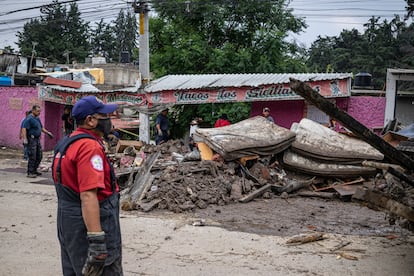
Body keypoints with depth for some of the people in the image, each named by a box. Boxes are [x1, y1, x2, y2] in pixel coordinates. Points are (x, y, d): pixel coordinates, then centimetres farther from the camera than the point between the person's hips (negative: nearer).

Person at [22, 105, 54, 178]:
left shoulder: (37, 118, 16)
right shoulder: (29, 119, -12)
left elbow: (41, 128, 29)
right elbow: (24, 129, -20)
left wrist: (48, 133, 23)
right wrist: (25, 139, -28)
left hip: (37, 139, 9)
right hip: (31, 139, -9)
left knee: (39, 156, 12)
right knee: (32, 157, -8)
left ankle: (34, 170, 24)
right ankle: (30, 172, -1)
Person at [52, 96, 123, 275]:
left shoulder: (68, 142, 12)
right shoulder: (90, 147, -20)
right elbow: (88, 195, -29)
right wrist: (97, 241, -31)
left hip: (67, 223, 10)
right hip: (89, 224, -10)